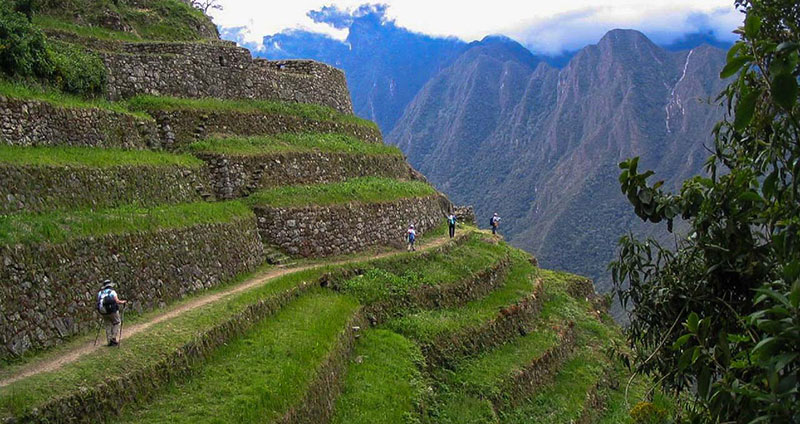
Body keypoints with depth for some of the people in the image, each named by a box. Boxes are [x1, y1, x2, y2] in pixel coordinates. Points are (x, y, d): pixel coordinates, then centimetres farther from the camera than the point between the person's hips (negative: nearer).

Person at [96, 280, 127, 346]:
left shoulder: (100, 293, 12)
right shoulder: (112, 292, -2)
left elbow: (99, 303, 9)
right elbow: (117, 301, -11)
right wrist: (123, 302, 8)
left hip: (103, 312, 5)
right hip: (112, 311, -5)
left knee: (108, 325, 14)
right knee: (117, 323, 12)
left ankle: (109, 341, 12)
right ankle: (114, 339, 3)